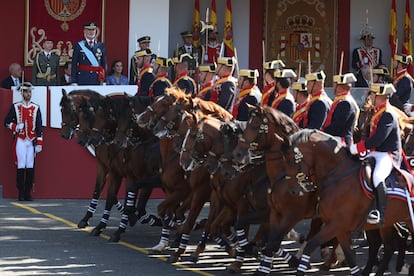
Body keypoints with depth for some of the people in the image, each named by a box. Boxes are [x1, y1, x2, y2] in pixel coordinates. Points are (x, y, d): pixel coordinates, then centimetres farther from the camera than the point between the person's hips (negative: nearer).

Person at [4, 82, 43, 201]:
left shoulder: (36, 108, 9)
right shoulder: (15, 107, 6)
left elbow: (39, 127, 7)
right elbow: (6, 122, 10)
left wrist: (39, 143, 1)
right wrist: (15, 127, -9)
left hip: (32, 141, 1)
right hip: (20, 140, -1)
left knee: (30, 167, -2)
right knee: (21, 166, -5)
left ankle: (28, 193, 4)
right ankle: (21, 193, 0)